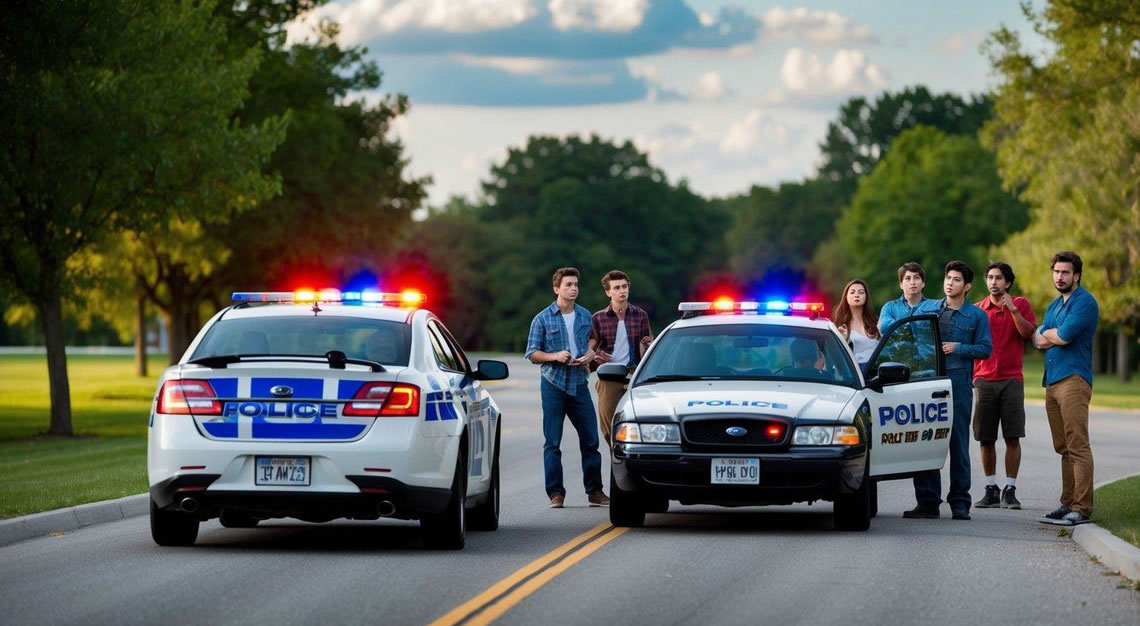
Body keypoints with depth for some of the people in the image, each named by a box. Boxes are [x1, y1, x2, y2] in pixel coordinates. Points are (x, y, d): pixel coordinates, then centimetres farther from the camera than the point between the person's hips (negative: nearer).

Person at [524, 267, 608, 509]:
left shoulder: (585, 316, 9)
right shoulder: (543, 319, -1)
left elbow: (593, 342, 20)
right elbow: (532, 353, -1)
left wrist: (591, 355, -3)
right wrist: (555, 356, -16)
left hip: (579, 383, 3)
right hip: (553, 384, -3)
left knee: (590, 439, 2)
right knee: (552, 442, -2)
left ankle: (594, 491, 10)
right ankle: (556, 494, 2)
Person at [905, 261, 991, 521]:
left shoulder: (976, 316, 7)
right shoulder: (927, 308, 15)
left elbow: (985, 349, 3)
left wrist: (958, 348, -9)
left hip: (959, 384, -3)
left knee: (958, 444, -1)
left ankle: (960, 502, 4)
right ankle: (927, 501, 5)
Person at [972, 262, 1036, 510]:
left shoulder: (1020, 305, 5)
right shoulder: (978, 309, 10)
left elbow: (1028, 333, -9)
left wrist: (1013, 310, -19)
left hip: (1011, 380, -2)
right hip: (984, 380, 2)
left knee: (1013, 437, -4)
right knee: (985, 438, 1)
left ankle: (1010, 490, 0)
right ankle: (991, 489, 10)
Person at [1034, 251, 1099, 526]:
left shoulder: (1085, 302, -6)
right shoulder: (1055, 306, 22)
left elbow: (1065, 335, -17)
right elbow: (1038, 340, 15)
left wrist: (1048, 334, 4)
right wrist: (1057, 336, -6)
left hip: (1073, 379, -9)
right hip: (1052, 381, 9)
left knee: (1078, 447, -12)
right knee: (1064, 449, 10)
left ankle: (1082, 508, -16)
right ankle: (1068, 504, 13)